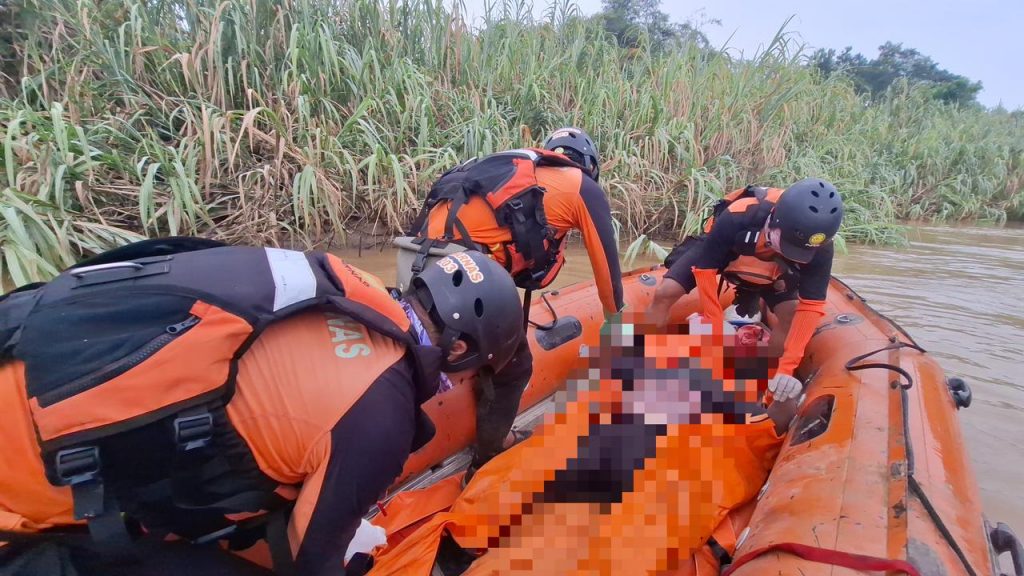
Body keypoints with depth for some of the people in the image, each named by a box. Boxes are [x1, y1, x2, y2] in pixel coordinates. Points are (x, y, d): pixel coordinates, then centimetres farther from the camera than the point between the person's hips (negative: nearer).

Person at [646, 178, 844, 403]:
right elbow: (704, 271, -33)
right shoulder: (737, 218, -43)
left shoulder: (819, 248, -34)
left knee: (793, 315, -19)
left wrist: (787, 367, -37)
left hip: (768, 273, 2)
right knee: (665, 293, -20)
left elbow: (811, 307, -30)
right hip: (715, 252, -2)